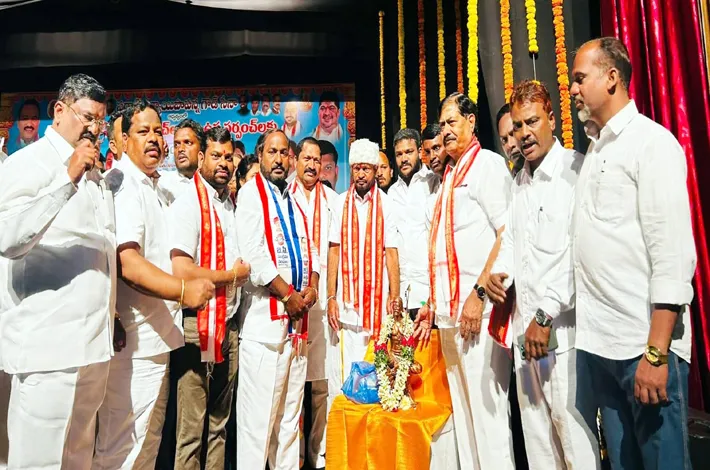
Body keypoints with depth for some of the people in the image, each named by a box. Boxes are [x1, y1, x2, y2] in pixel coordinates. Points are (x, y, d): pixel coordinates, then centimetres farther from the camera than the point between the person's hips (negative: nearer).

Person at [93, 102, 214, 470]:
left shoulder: (154, 187, 16)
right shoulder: (122, 184, -13)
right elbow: (127, 262, -25)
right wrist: (181, 289, -35)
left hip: (158, 334, 10)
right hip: (133, 339, -9)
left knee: (149, 440, 21)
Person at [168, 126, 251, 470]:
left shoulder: (231, 205, 13)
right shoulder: (188, 204, -10)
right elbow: (181, 271, -20)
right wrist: (232, 275, -8)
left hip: (228, 325, 7)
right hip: (197, 325, -7)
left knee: (220, 422, 18)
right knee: (192, 426, 5)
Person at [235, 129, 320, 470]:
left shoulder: (295, 202, 18)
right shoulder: (251, 194, -3)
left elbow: (310, 249, 16)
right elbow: (253, 254, -14)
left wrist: (312, 287, -2)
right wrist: (288, 295, -12)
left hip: (297, 316, 7)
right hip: (265, 314, -7)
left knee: (291, 409, 15)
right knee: (259, 411, -1)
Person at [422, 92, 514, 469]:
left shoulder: (487, 164, -4)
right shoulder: (450, 176, 19)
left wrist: (479, 293, -19)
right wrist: (434, 301, 18)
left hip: (478, 309, -8)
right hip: (450, 311, 8)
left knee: (486, 409, 0)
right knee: (462, 408, 16)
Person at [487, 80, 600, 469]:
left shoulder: (575, 170, -9)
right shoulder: (519, 180, 14)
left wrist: (546, 315, -16)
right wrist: (498, 272, 1)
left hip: (562, 324, -7)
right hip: (525, 321, 7)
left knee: (573, 428, 2)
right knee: (535, 428, 16)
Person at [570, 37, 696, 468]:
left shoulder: (652, 142, -7)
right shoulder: (594, 149, 14)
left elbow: (674, 254, -14)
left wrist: (656, 352, -18)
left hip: (644, 343, -7)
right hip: (599, 339, 7)